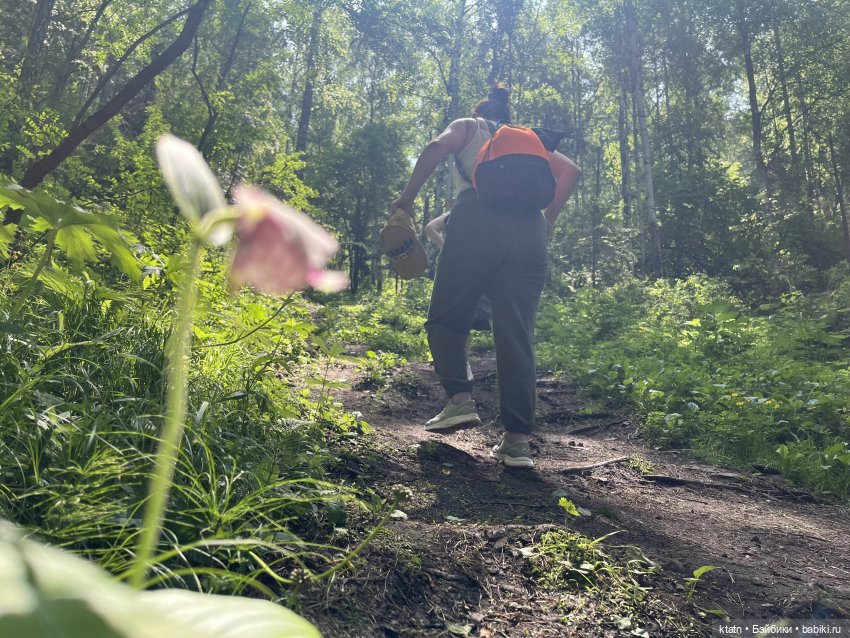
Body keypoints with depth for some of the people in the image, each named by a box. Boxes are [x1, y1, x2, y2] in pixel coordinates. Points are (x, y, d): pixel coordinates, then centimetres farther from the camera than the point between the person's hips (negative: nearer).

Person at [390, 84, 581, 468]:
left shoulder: (467, 126, 24)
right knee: (517, 335, -1)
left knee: (446, 319, 10)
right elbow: (571, 171, 18)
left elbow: (435, 148, 2)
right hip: (528, 231, 3)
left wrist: (406, 199, 6)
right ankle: (517, 440, -4)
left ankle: (460, 400, -7)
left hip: (476, 223, -3)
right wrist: (548, 218, 21)